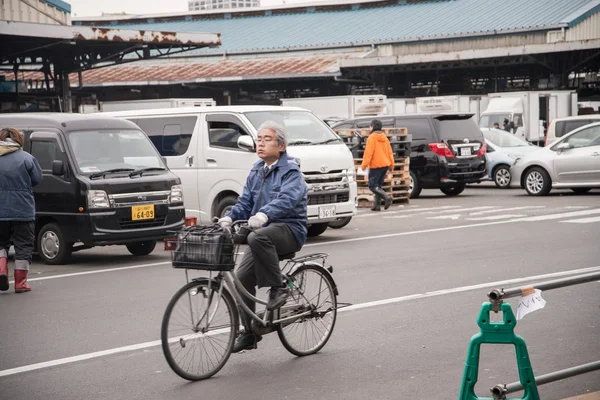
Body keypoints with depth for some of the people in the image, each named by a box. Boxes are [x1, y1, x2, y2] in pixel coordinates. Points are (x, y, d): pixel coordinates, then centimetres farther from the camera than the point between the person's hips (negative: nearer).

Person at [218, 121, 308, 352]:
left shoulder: (290, 171, -9)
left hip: (289, 229, -7)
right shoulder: (256, 172, 15)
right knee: (242, 278, -3)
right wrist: (229, 218, -11)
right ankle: (249, 333, 11)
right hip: (264, 232, 8)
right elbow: (245, 201, 11)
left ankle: (277, 288, -21)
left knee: (258, 237, -38)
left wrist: (263, 215, -45)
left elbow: (288, 199, -28)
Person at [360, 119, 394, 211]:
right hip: (385, 165, 8)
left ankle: (387, 197, -24)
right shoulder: (384, 137, 14)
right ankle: (377, 205, 10)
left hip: (375, 165, -8)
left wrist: (364, 165, -15)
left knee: (373, 186, -6)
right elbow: (390, 152, 14)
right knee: (378, 185, 14)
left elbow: (368, 152, -16)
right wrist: (391, 165, 19)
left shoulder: (372, 137, -10)